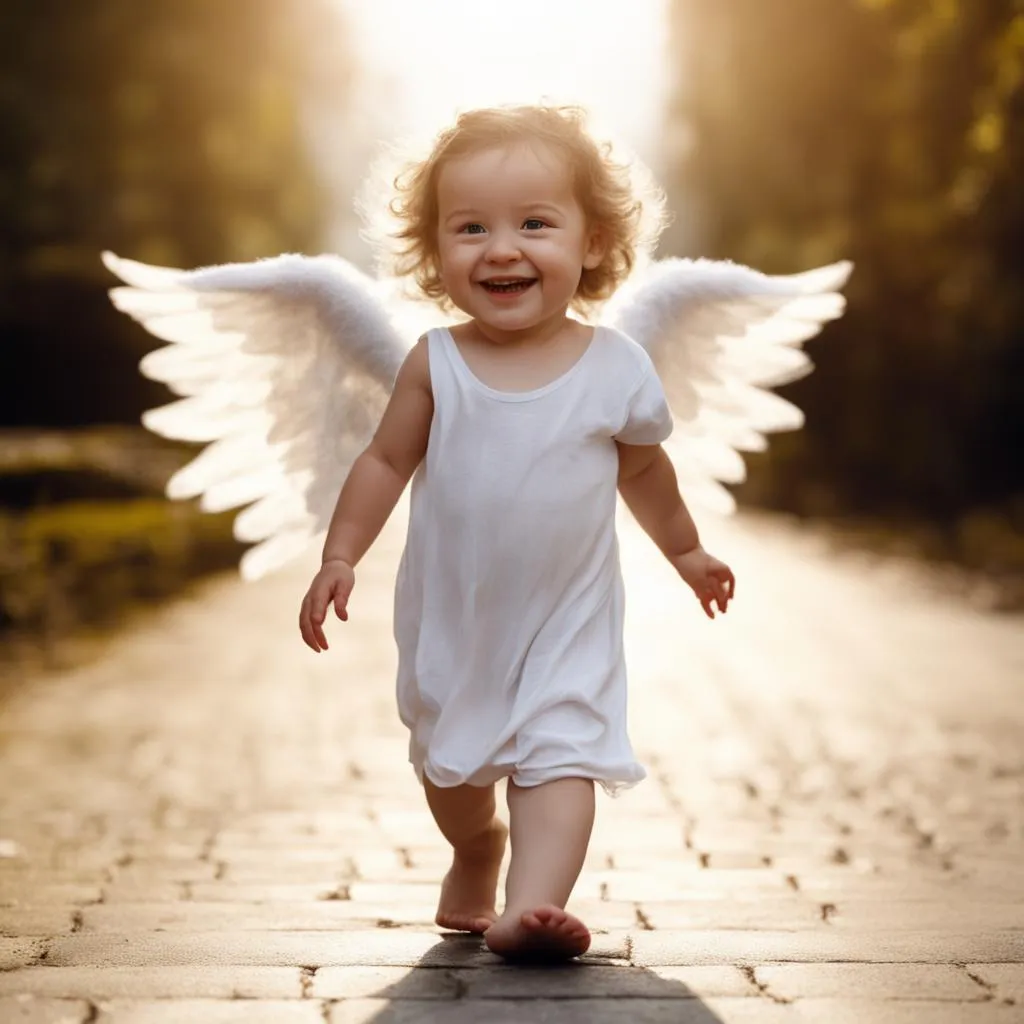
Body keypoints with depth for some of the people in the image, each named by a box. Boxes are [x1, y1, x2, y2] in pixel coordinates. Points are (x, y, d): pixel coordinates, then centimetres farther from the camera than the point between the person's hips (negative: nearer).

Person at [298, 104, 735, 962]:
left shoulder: (617, 369, -10)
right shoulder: (435, 365, -11)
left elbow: (642, 469, 8)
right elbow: (386, 462, -1)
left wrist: (685, 551, 19)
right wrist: (339, 556, -7)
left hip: (569, 619, -2)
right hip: (449, 617, 2)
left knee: (561, 756, -18)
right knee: (451, 763, 20)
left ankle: (532, 905, -24)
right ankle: (476, 855, 48)